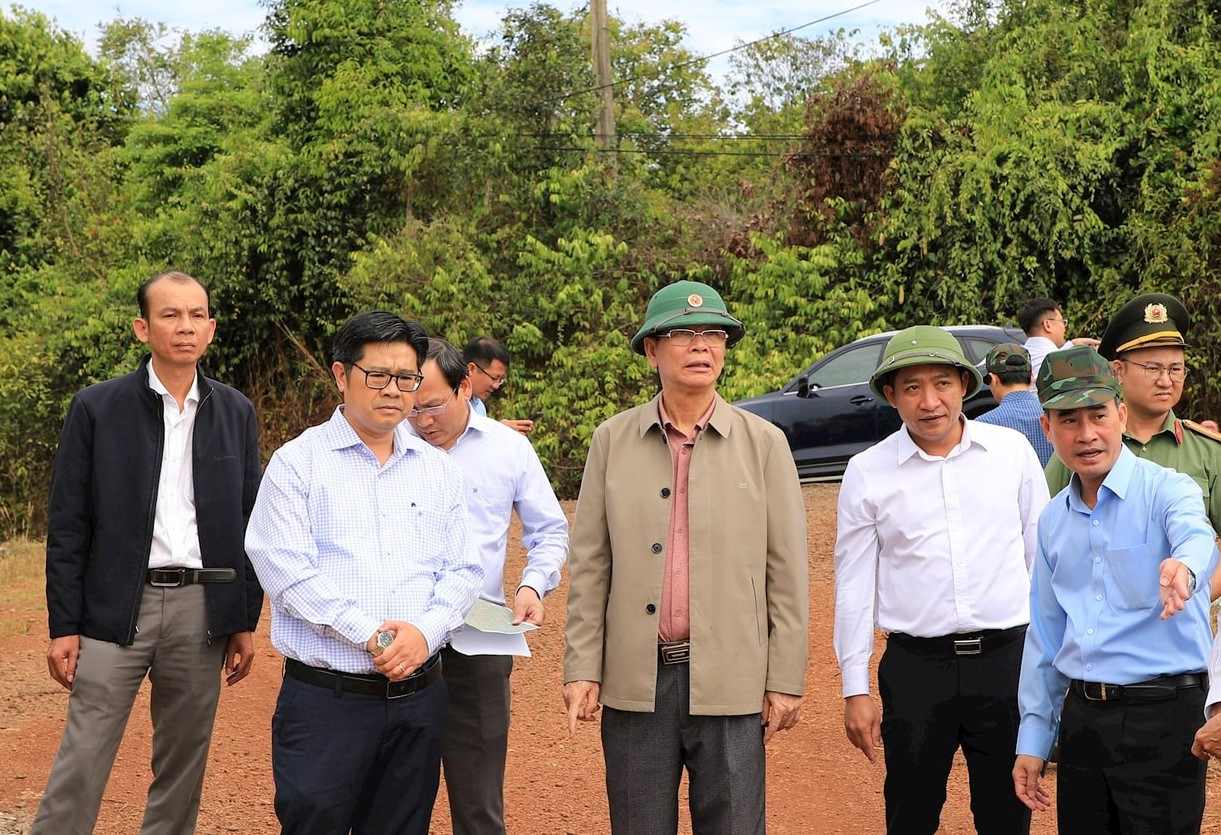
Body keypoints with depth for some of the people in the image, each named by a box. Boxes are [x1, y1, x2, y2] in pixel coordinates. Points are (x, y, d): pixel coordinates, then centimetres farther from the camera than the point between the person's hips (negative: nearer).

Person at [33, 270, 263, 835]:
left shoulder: (236, 413, 6)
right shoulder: (97, 408, -2)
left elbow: (247, 523, 10)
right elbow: (67, 526, -1)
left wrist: (245, 621, 7)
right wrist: (63, 626, -5)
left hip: (202, 608, 3)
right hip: (116, 607, -3)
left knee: (183, 766, 10)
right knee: (80, 767, -3)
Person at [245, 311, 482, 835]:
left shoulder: (438, 469, 12)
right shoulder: (297, 462, -1)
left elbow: (462, 571, 9)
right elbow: (285, 568, -10)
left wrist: (424, 633, -11)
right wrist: (371, 635, -17)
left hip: (418, 696, 4)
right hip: (325, 696, -4)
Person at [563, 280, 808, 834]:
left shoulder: (764, 444, 1)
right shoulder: (612, 441, 4)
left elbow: (787, 569, 1)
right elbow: (589, 565, 5)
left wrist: (786, 679, -2)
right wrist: (581, 667, 0)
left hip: (729, 682, -1)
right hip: (634, 681, 1)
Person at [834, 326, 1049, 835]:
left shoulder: (1012, 451, 2)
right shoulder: (867, 473, -1)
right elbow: (853, 584, 3)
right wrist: (855, 688, 1)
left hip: (1007, 659, 1)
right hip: (915, 665, 0)